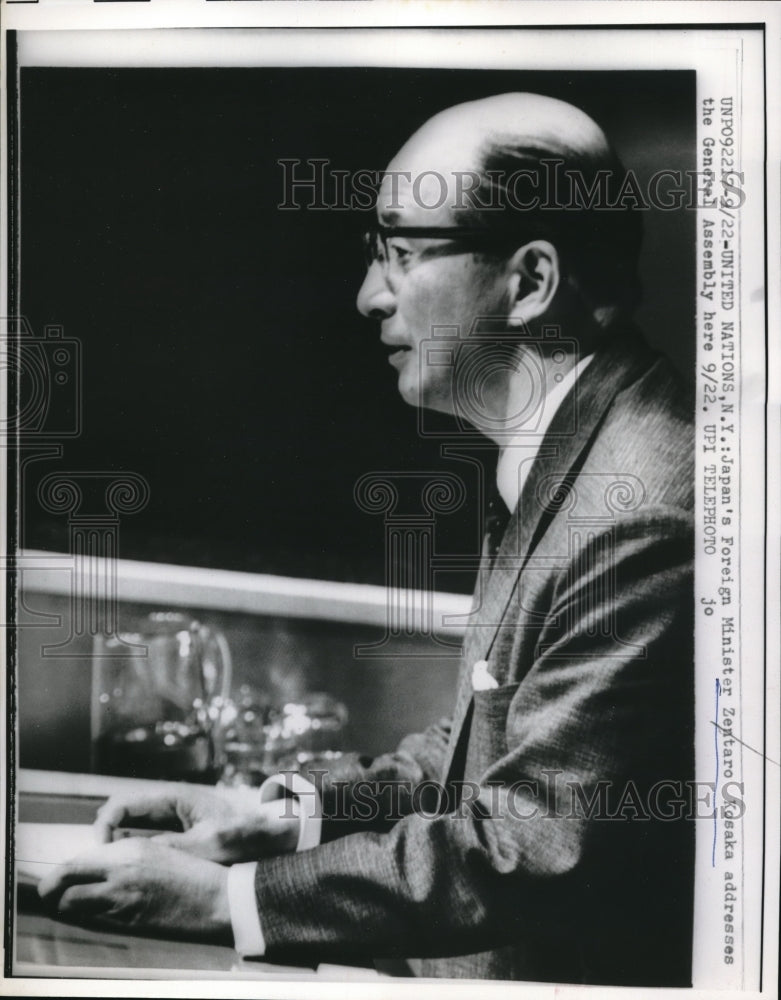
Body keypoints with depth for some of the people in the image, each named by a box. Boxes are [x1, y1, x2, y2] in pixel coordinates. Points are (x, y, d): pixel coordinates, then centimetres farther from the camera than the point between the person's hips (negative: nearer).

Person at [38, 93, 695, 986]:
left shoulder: (644, 513, -26)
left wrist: (226, 896, -18)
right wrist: (283, 811, 1)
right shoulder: (554, 459, 5)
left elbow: (536, 848, -24)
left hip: (578, 972, -7)